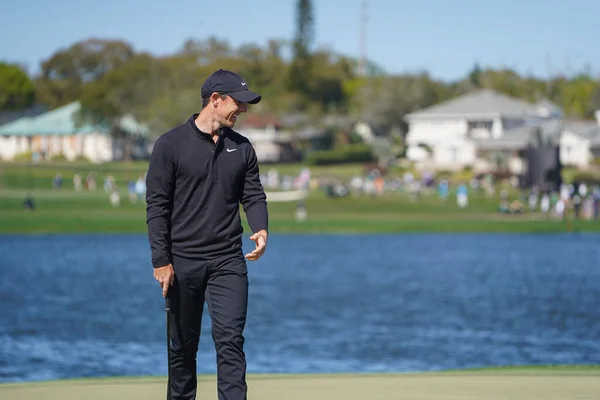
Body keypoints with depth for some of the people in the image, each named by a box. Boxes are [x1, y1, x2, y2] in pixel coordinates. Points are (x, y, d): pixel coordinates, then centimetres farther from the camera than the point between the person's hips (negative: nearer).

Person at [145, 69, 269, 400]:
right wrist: (161, 261, -11)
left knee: (230, 340, -8)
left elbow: (254, 196, 11)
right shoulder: (171, 144, -4)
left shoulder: (241, 148, 9)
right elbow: (157, 205, -6)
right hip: (183, 261, -2)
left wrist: (261, 229, -11)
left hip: (228, 261, 2)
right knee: (183, 346, 8)